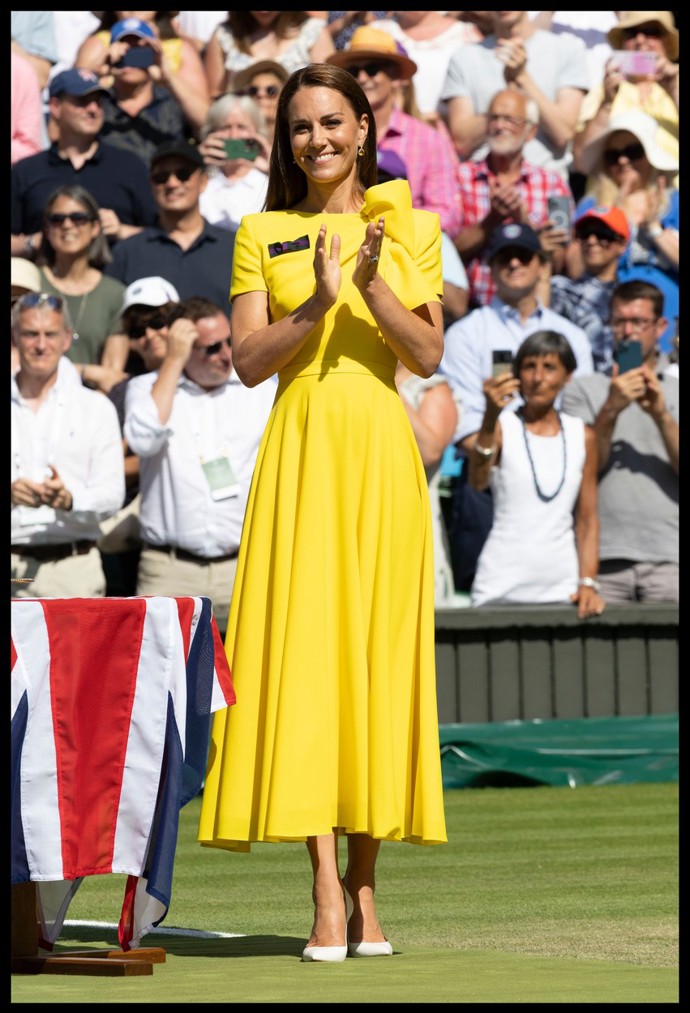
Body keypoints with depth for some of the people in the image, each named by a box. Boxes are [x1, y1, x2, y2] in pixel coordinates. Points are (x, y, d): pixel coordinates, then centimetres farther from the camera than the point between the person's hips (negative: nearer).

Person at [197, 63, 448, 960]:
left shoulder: (409, 229, 10)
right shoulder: (262, 235, 10)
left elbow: (428, 355, 2)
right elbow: (248, 361, 1)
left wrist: (373, 288, -13)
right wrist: (319, 302, -14)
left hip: (381, 450, 1)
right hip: (301, 447, 0)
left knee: (378, 650, -1)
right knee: (303, 644, -10)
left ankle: (366, 884, 6)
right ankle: (327, 887, -14)